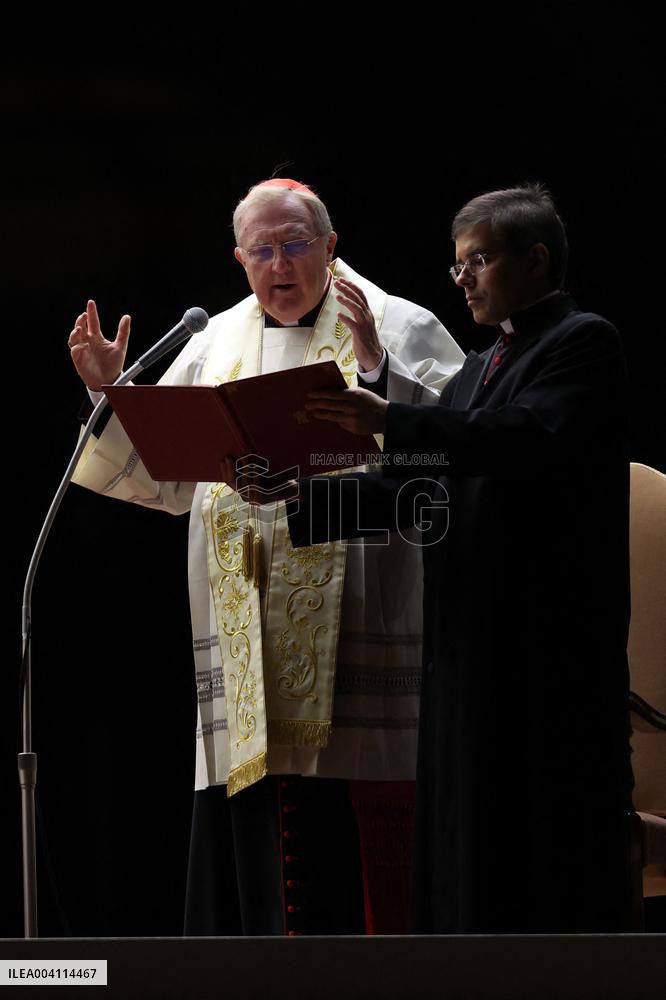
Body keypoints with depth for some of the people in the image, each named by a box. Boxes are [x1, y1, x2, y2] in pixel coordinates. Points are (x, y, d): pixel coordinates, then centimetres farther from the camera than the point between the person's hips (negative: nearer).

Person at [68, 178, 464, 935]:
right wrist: (110, 394, 6)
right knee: (256, 835, 2)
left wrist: (377, 368, -19)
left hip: (361, 642, -4)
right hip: (250, 655, 4)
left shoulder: (399, 329, 5)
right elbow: (164, 476, 19)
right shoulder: (216, 346, 17)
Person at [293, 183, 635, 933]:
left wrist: (392, 421, -25)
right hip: (470, 645, 9)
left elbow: (535, 440, -22)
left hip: (547, 640, -9)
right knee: (472, 850, 7)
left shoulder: (582, 343, -4)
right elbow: (410, 492, 16)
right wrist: (294, 499, 3)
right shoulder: (477, 371, 22)